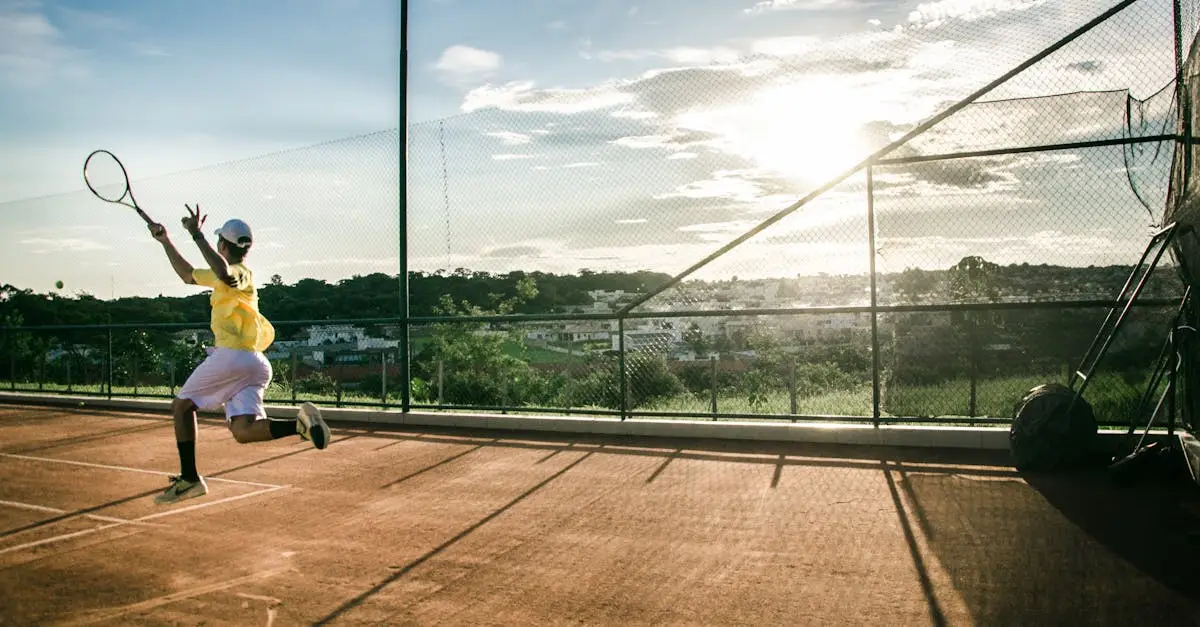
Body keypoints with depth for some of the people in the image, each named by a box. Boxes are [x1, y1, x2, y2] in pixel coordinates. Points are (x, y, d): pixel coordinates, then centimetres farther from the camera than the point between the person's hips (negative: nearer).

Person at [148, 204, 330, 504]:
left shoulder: (241, 272, -2)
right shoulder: (232, 276, 26)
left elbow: (225, 273, -30)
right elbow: (187, 274, 39)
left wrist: (197, 235, -23)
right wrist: (165, 241, 42)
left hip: (230, 355, -8)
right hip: (255, 364, 8)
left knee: (182, 405, 11)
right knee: (243, 431, -7)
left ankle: (189, 479, 10)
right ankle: (300, 423, -28)